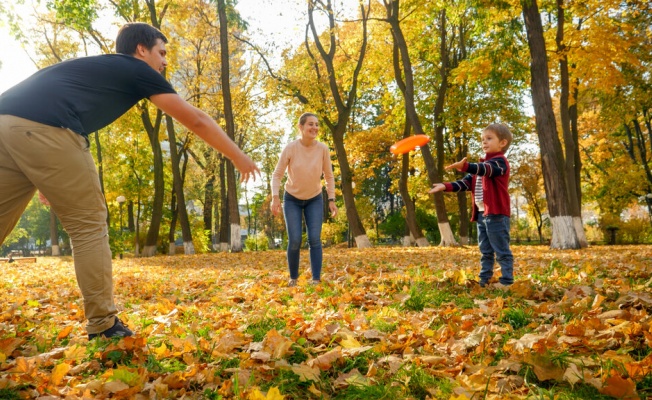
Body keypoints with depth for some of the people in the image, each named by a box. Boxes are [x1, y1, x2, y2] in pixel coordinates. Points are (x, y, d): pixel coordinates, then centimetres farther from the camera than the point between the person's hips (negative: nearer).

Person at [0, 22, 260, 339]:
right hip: (44, 130, -8)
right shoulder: (138, 70, 15)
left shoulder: (94, 65, 36)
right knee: (89, 224, 3)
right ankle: (103, 327, 6)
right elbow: (196, 120, 16)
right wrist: (238, 156, 26)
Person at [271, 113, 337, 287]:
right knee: (295, 241, -7)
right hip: (292, 200, -1)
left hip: (314, 200, 1)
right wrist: (275, 197, -26)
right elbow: (277, 174, -14)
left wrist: (331, 200, -8)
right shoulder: (290, 148, -19)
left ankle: (316, 280, -2)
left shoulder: (323, 149, -14)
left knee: (315, 239, -8)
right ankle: (293, 278, 13)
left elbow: (329, 176, -3)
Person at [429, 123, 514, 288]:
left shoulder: (500, 161, -7)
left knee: (501, 251, -4)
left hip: (496, 214, -9)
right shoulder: (481, 165, 22)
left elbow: (487, 169, -29)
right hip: (481, 213, 9)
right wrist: (446, 186, 1)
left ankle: (506, 281, 1)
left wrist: (466, 166, -47)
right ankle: (484, 280, 20)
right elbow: (467, 182, 16)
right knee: (485, 251, 14)